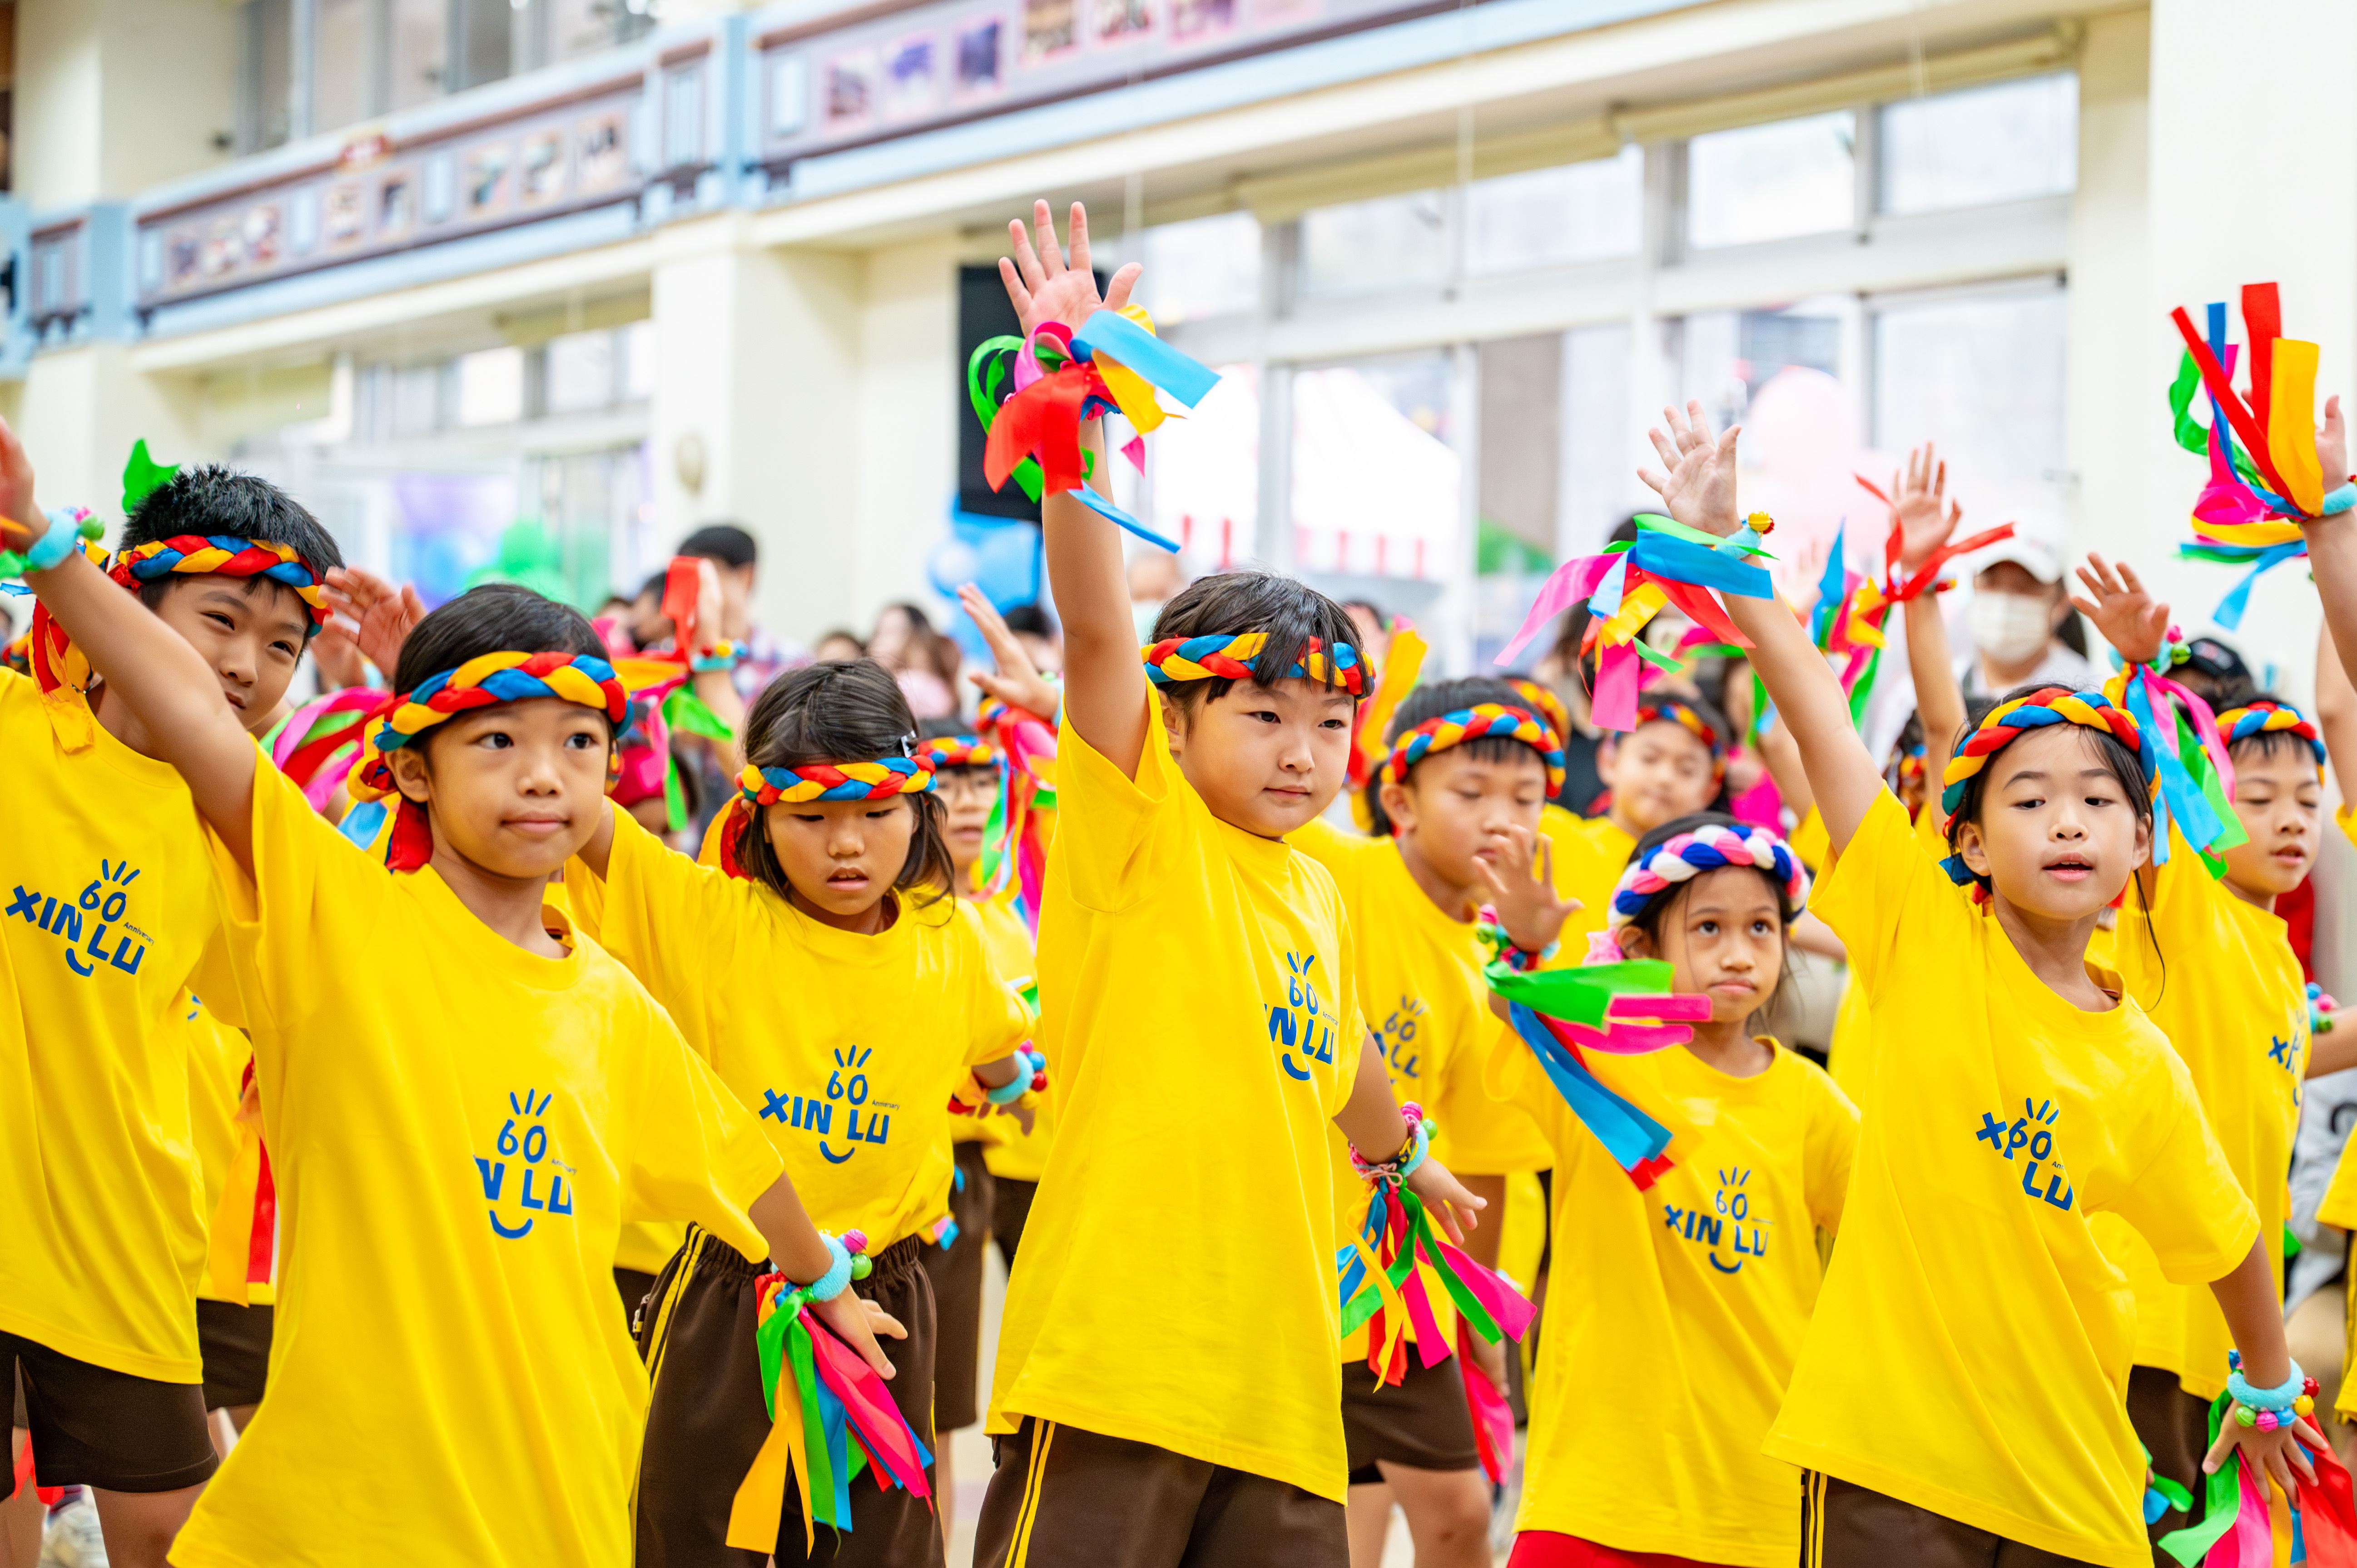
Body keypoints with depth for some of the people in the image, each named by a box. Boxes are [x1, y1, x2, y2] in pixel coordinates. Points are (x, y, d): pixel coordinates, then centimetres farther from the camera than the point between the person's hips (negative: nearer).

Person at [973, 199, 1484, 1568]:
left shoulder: (1316, 889, 14)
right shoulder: (1139, 829, -4)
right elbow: (1097, 625, -18)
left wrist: (1408, 1155, 50)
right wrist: (1078, 406, -28)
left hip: (1277, 1356, 7)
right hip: (1117, 1346, -6)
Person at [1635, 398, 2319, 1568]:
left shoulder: (2142, 1070, 2)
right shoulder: (1926, 933, -4)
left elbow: (2228, 1241, 18)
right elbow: (1818, 718, -11)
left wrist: (2269, 1388, 27)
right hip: (1887, 1451, -2)